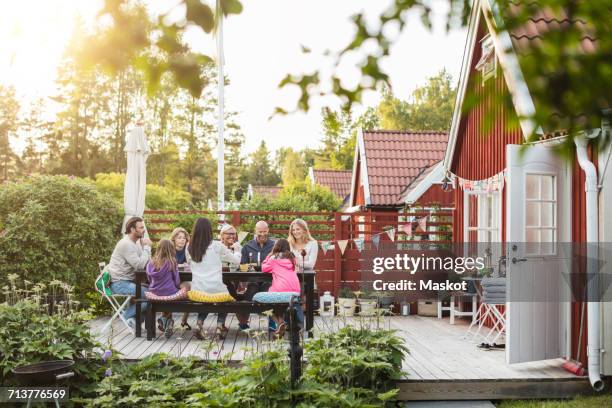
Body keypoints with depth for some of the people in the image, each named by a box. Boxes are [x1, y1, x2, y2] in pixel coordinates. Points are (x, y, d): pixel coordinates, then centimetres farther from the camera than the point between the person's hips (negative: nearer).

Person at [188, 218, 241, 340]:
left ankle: (199, 324, 12)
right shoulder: (216, 246, -7)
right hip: (215, 290, -3)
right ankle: (220, 326, 13)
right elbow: (237, 260, 3)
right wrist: (236, 249, 25)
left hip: (197, 291, 3)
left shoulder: (189, 248, 2)